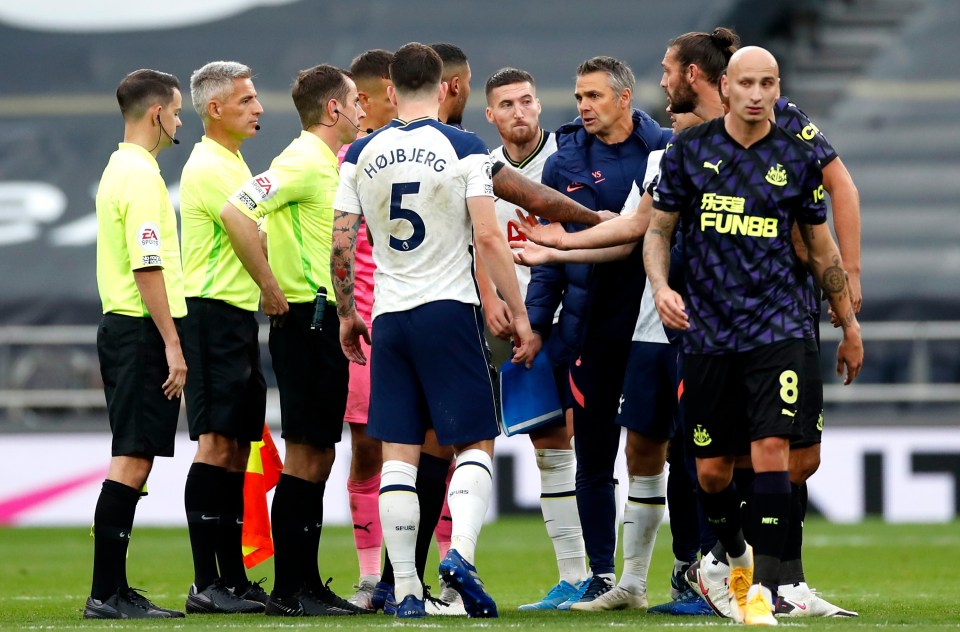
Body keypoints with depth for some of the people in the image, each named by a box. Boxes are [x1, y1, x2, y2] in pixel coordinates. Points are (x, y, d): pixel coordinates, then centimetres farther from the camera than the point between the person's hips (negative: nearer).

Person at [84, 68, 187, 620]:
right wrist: (172, 344, -20)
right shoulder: (141, 175, -14)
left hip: (122, 326, 10)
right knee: (132, 459, -10)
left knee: (133, 460, 11)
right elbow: (148, 268, -20)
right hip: (143, 328, -10)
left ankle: (113, 590, 12)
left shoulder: (120, 169, 18)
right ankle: (107, 593, -11)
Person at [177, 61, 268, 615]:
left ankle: (234, 579, 12)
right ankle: (206, 584, -14)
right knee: (217, 443, -12)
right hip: (215, 314, -10)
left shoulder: (234, 163, 19)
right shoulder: (209, 167, -13)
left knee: (237, 447, 10)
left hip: (239, 315, 10)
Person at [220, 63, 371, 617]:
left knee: (318, 456, 11)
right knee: (305, 454, -8)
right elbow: (236, 214, -23)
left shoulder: (326, 165, 18)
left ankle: (307, 585, 14)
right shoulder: (303, 161, -13)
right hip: (307, 318, -10)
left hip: (325, 322, 10)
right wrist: (273, 290, -19)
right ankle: (289, 591, -7)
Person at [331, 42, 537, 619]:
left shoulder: (362, 155, 6)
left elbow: (340, 245, 6)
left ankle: (407, 591, 2)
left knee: (399, 455, 5)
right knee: (476, 443, 4)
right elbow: (488, 237, -11)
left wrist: (347, 315, 20)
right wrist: (520, 315, -5)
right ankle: (460, 551, -18)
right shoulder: (464, 149, -5)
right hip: (449, 311, -3)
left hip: (389, 317, 3)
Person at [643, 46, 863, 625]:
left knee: (771, 450, -16)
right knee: (712, 469, 5)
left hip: (778, 330, -1)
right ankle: (739, 557, 33)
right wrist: (661, 286, -9)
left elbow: (821, 247, 14)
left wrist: (850, 327, 18)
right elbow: (659, 228, 10)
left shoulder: (798, 159, 4)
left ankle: (763, 588, -14)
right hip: (708, 332, 1)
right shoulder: (690, 149, 3)